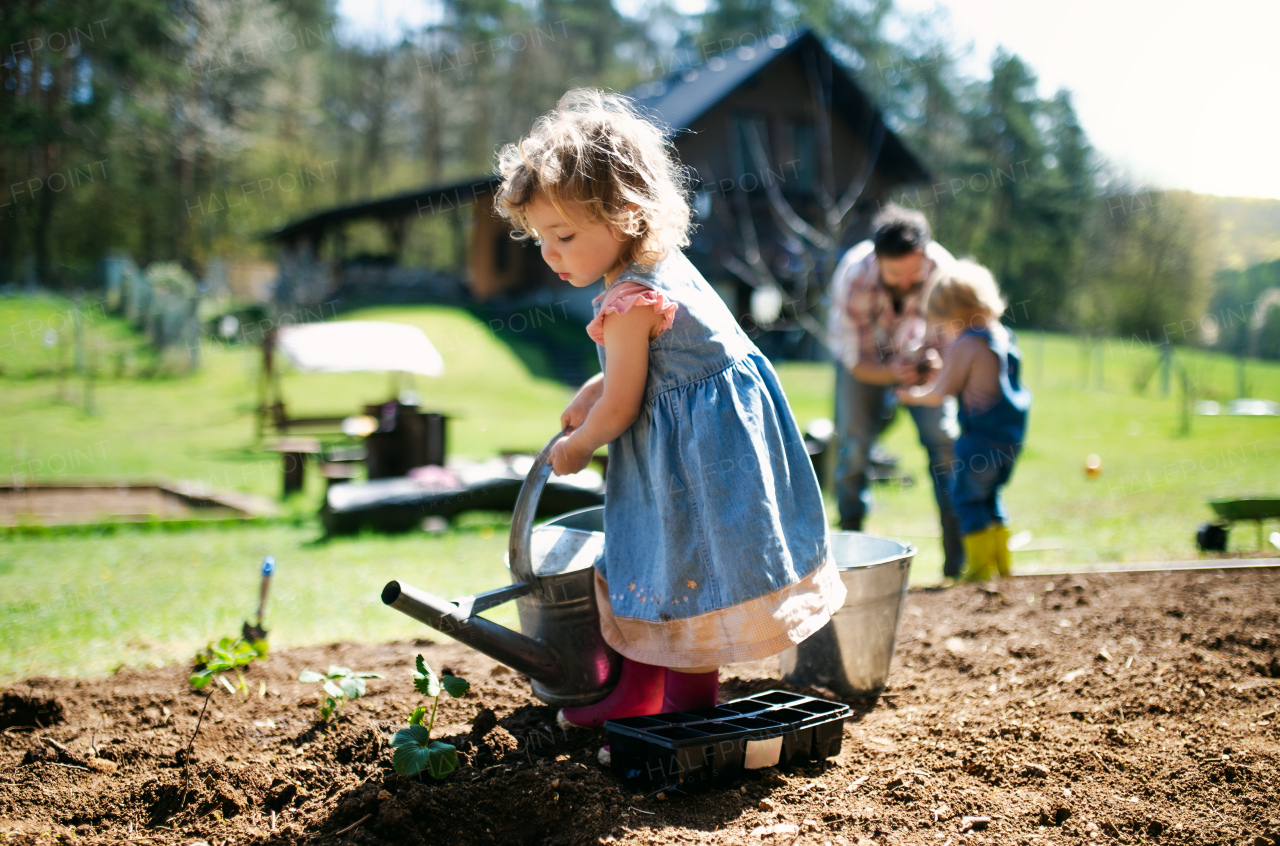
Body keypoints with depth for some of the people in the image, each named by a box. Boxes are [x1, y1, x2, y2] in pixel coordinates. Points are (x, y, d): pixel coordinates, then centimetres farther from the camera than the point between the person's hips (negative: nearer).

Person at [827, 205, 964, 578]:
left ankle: (958, 554, -4)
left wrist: (935, 358, -40)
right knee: (854, 445, -12)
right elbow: (856, 361, -27)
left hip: (917, 350, 1)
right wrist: (894, 372, -48)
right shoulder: (852, 278, -36)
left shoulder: (942, 269, -31)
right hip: (863, 355, -1)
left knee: (944, 440, -11)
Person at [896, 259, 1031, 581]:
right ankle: (1001, 563, 25)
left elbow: (940, 394, -9)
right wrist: (952, 346, 26)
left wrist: (913, 395, 9)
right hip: (1011, 436, 8)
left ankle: (981, 566, 5)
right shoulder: (1004, 336, 10)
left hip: (981, 436, -8)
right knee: (990, 495, 21)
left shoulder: (965, 345, -15)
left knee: (968, 497, 4)